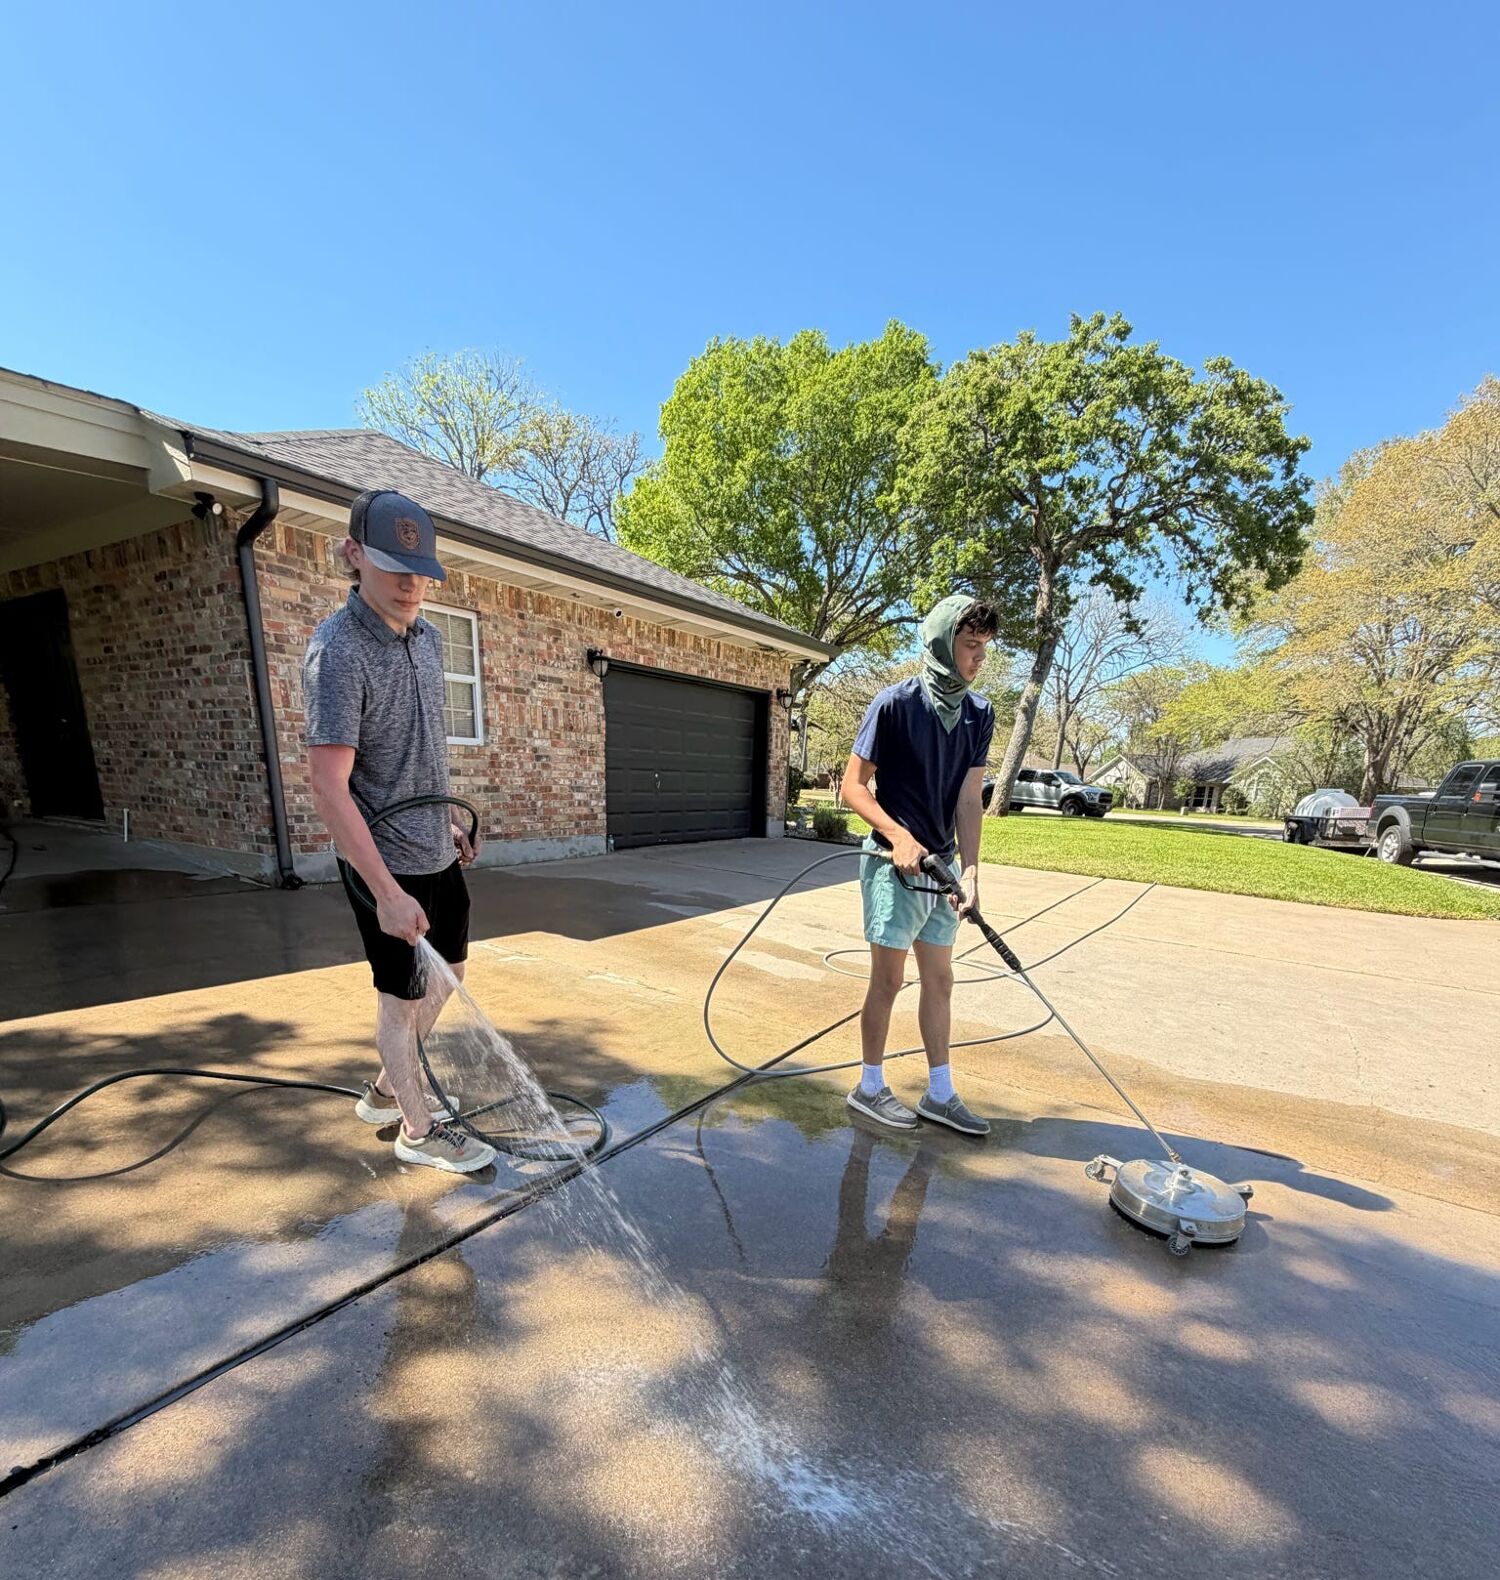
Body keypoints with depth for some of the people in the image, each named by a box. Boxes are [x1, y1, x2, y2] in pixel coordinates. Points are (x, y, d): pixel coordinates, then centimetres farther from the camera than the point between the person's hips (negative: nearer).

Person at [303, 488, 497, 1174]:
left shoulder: (427, 636, 5)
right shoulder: (337, 650, -20)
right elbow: (329, 787, -25)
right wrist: (387, 892, -27)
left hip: (436, 850, 8)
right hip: (387, 861, -8)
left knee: (447, 970, 21)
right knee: (402, 996, 8)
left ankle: (388, 1089, 42)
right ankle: (419, 1129, 30)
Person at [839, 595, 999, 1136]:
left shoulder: (979, 714, 2)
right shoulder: (895, 703, -15)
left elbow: (969, 797, -1)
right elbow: (852, 786, -12)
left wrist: (969, 869, -12)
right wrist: (899, 836, -23)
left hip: (942, 866, 6)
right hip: (895, 865, -6)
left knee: (940, 981, 14)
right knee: (888, 980, 5)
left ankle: (940, 1094, 30)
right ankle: (869, 1088, 25)